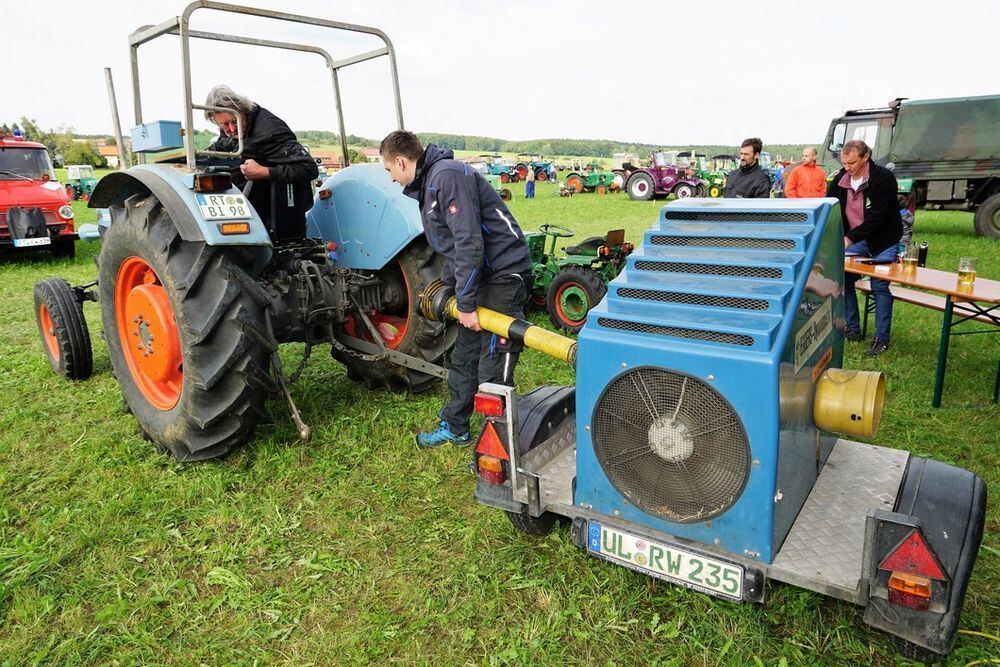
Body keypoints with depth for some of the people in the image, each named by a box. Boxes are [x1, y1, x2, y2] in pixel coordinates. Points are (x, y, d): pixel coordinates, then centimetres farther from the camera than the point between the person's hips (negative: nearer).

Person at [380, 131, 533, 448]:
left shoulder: (447, 175, -17)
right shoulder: (427, 184, 14)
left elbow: (469, 241, -24)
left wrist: (466, 303, -21)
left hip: (504, 275, -10)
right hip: (479, 276, 10)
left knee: (492, 371, -6)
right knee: (463, 358, 19)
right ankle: (455, 427, 35)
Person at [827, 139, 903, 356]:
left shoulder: (884, 178, -19)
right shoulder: (840, 178, -3)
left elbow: (877, 216, -25)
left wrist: (850, 238, -30)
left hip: (882, 241, -5)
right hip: (852, 240, 5)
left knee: (880, 287, -6)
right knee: (843, 280, 1)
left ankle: (881, 338, 3)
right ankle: (852, 330, 16)